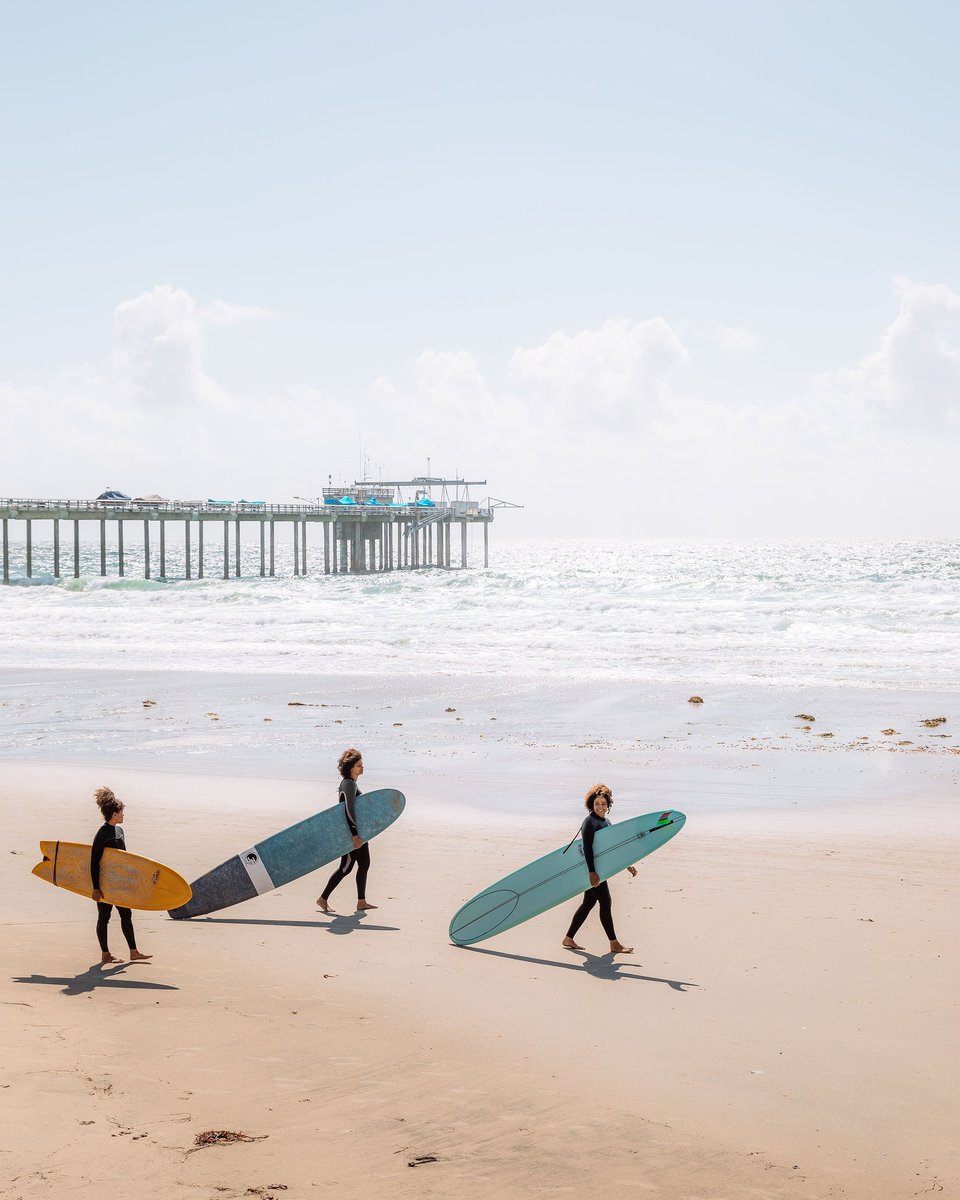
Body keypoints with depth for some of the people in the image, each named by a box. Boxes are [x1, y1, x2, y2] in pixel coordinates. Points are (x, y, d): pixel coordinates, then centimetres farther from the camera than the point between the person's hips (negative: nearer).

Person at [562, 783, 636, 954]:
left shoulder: (605, 822, 15)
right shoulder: (590, 822, -13)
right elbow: (587, 848, -20)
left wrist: (627, 865, 18)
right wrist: (592, 872, -26)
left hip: (599, 869, 10)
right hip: (592, 869, -10)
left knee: (588, 902, 13)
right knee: (605, 902, -5)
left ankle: (569, 939, 20)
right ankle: (614, 944, 1)